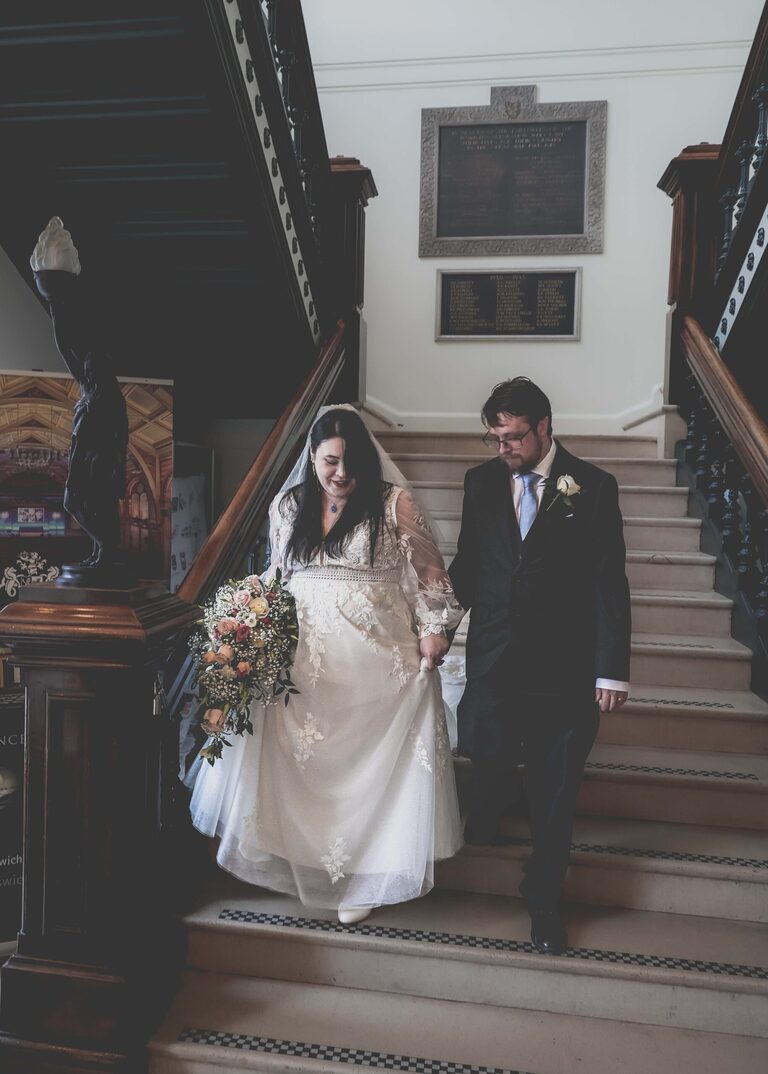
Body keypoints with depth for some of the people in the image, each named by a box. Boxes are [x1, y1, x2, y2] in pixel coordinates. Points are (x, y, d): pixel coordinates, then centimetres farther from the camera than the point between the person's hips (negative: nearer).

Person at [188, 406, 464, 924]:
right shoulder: (287, 506, 7)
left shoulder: (394, 504, -4)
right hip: (303, 660, 4)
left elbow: (428, 572, -1)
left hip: (378, 661, -3)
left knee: (373, 767, 5)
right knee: (301, 764, 9)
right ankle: (304, 857, 31)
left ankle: (367, 876, 23)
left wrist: (433, 629, -9)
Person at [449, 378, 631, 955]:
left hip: (564, 668, -2)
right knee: (490, 762, 13)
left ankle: (544, 898, 29)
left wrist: (612, 669, -8)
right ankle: (484, 828, 49)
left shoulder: (594, 486, -5)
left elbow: (610, 583, -6)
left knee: (555, 793, 8)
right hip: (493, 661, 2)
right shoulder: (481, 481, 4)